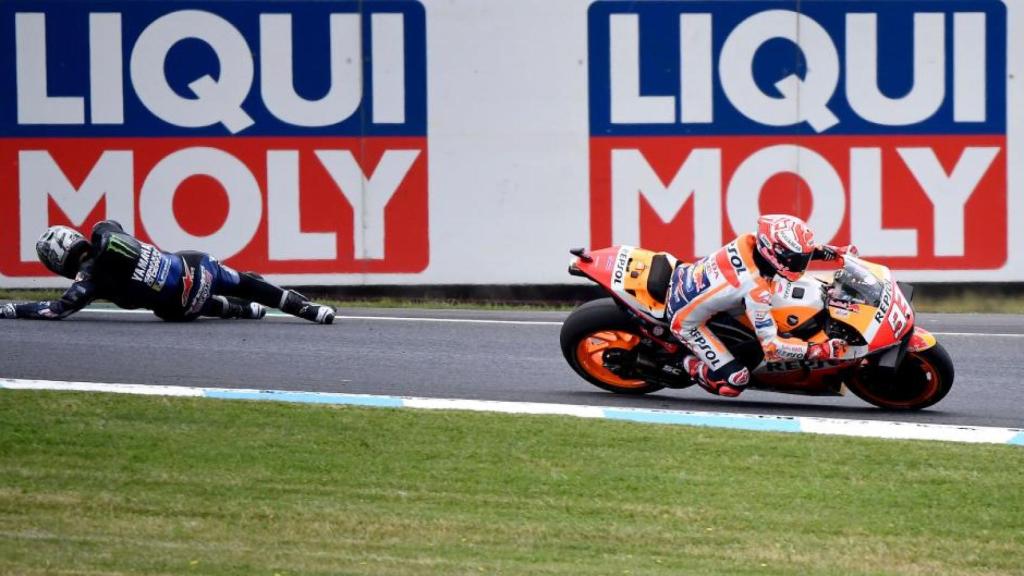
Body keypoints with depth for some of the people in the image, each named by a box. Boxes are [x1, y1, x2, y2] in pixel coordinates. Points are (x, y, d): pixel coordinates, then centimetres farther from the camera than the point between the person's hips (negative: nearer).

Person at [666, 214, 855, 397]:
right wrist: (820, 350, -31)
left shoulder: (747, 242, -16)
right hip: (686, 320, -7)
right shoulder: (756, 289, -33)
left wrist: (835, 251, 0)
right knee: (735, 381, -10)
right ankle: (693, 366, 16)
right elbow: (771, 346, -30)